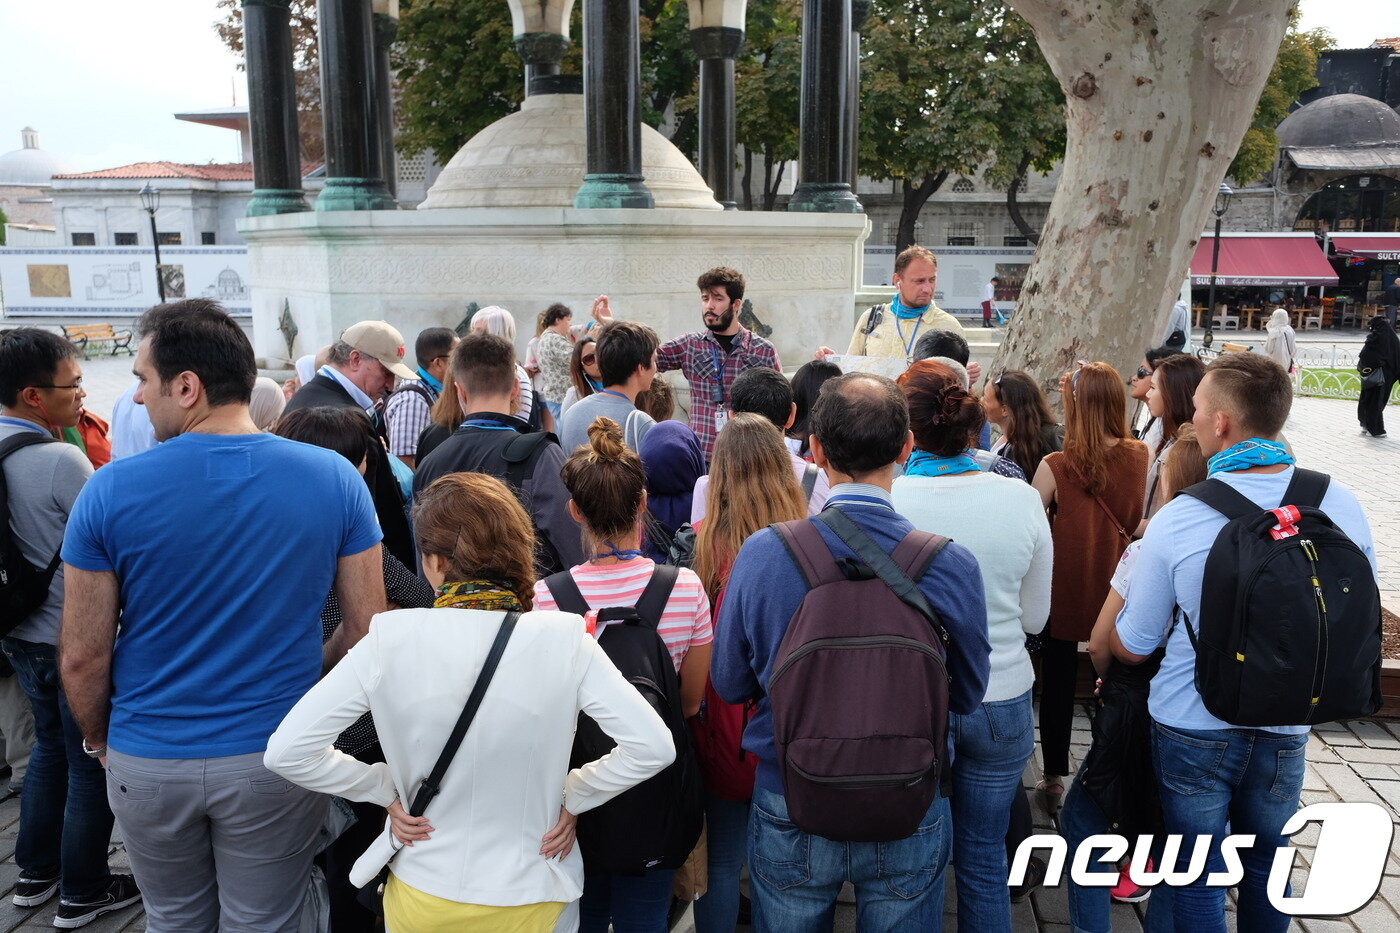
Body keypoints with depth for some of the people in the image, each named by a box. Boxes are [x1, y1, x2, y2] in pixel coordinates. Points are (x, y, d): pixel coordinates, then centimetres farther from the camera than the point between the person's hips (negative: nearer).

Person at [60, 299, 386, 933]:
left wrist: (98, 740, 11)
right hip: (276, 758, 0)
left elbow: (81, 656, -8)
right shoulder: (334, 478, -13)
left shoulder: (110, 490, -15)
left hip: (148, 761, 1)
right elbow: (366, 629, -7)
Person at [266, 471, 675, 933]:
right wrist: (571, 797, -4)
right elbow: (653, 746, -18)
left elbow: (286, 750, -14)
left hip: (421, 895, 1)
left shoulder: (390, 639, -18)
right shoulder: (564, 639, -19)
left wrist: (386, 788, -3)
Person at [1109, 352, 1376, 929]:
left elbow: (1131, 647, -12)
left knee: (1197, 881, 14)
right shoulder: (1341, 504, -13)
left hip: (1193, 731, -3)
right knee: (1266, 868, 25)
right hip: (1286, 732, 3)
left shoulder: (1177, 520, -22)